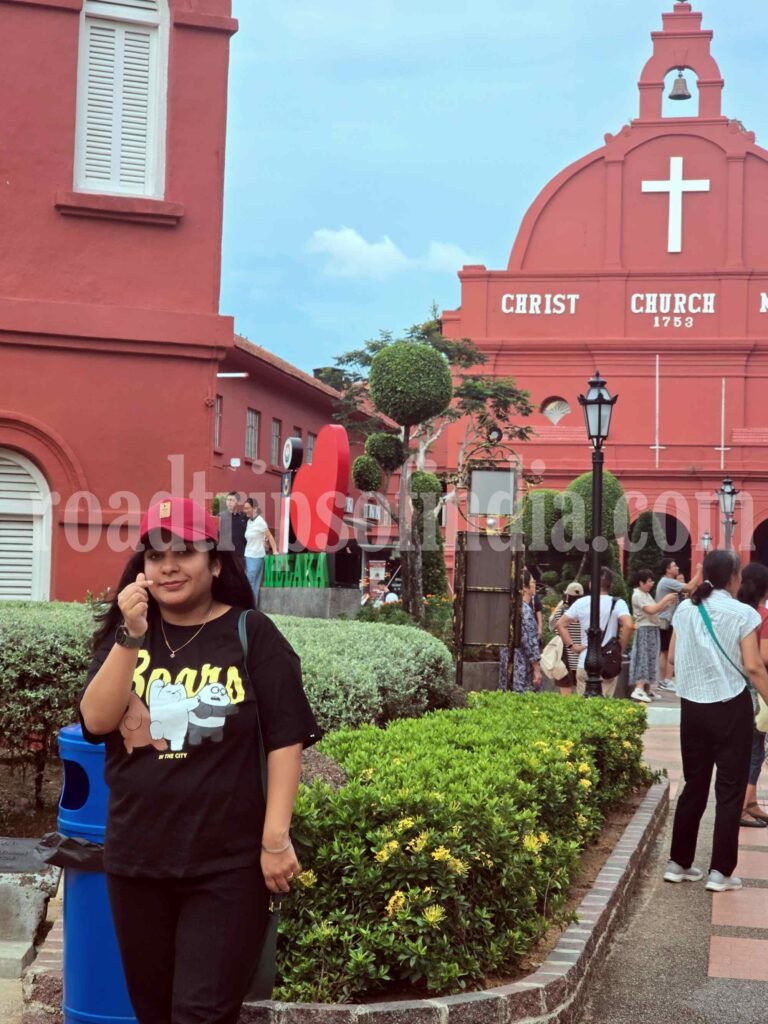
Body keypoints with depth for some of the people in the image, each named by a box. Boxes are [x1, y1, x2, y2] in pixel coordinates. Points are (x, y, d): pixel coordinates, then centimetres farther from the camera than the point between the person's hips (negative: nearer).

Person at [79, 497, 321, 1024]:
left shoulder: (251, 634, -5)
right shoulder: (123, 636, 6)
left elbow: (285, 739, -8)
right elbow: (97, 720, -9)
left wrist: (276, 839, -13)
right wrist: (132, 636, -18)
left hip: (227, 863, -4)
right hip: (135, 858, 4)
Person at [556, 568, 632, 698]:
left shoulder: (581, 602, 5)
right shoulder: (617, 603, -4)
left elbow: (560, 624, 4)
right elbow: (628, 625, -19)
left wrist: (571, 645, 6)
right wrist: (621, 649, -8)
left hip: (584, 664, 2)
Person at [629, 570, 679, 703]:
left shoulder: (646, 594, 17)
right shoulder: (638, 595, -13)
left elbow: (656, 610, 17)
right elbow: (651, 610, -23)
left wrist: (668, 603, 2)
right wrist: (665, 599, -19)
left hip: (652, 630, 10)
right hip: (645, 630, -10)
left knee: (650, 659, 10)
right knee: (644, 658, -15)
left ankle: (647, 689, 14)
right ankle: (638, 690, -22)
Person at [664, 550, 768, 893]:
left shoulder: (685, 610, 3)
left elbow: (673, 658, 10)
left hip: (692, 706, 5)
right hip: (731, 707, -5)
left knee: (694, 785, 15)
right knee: (730, 789, 4)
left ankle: (678, 863, 19)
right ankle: (720, 871, 5)